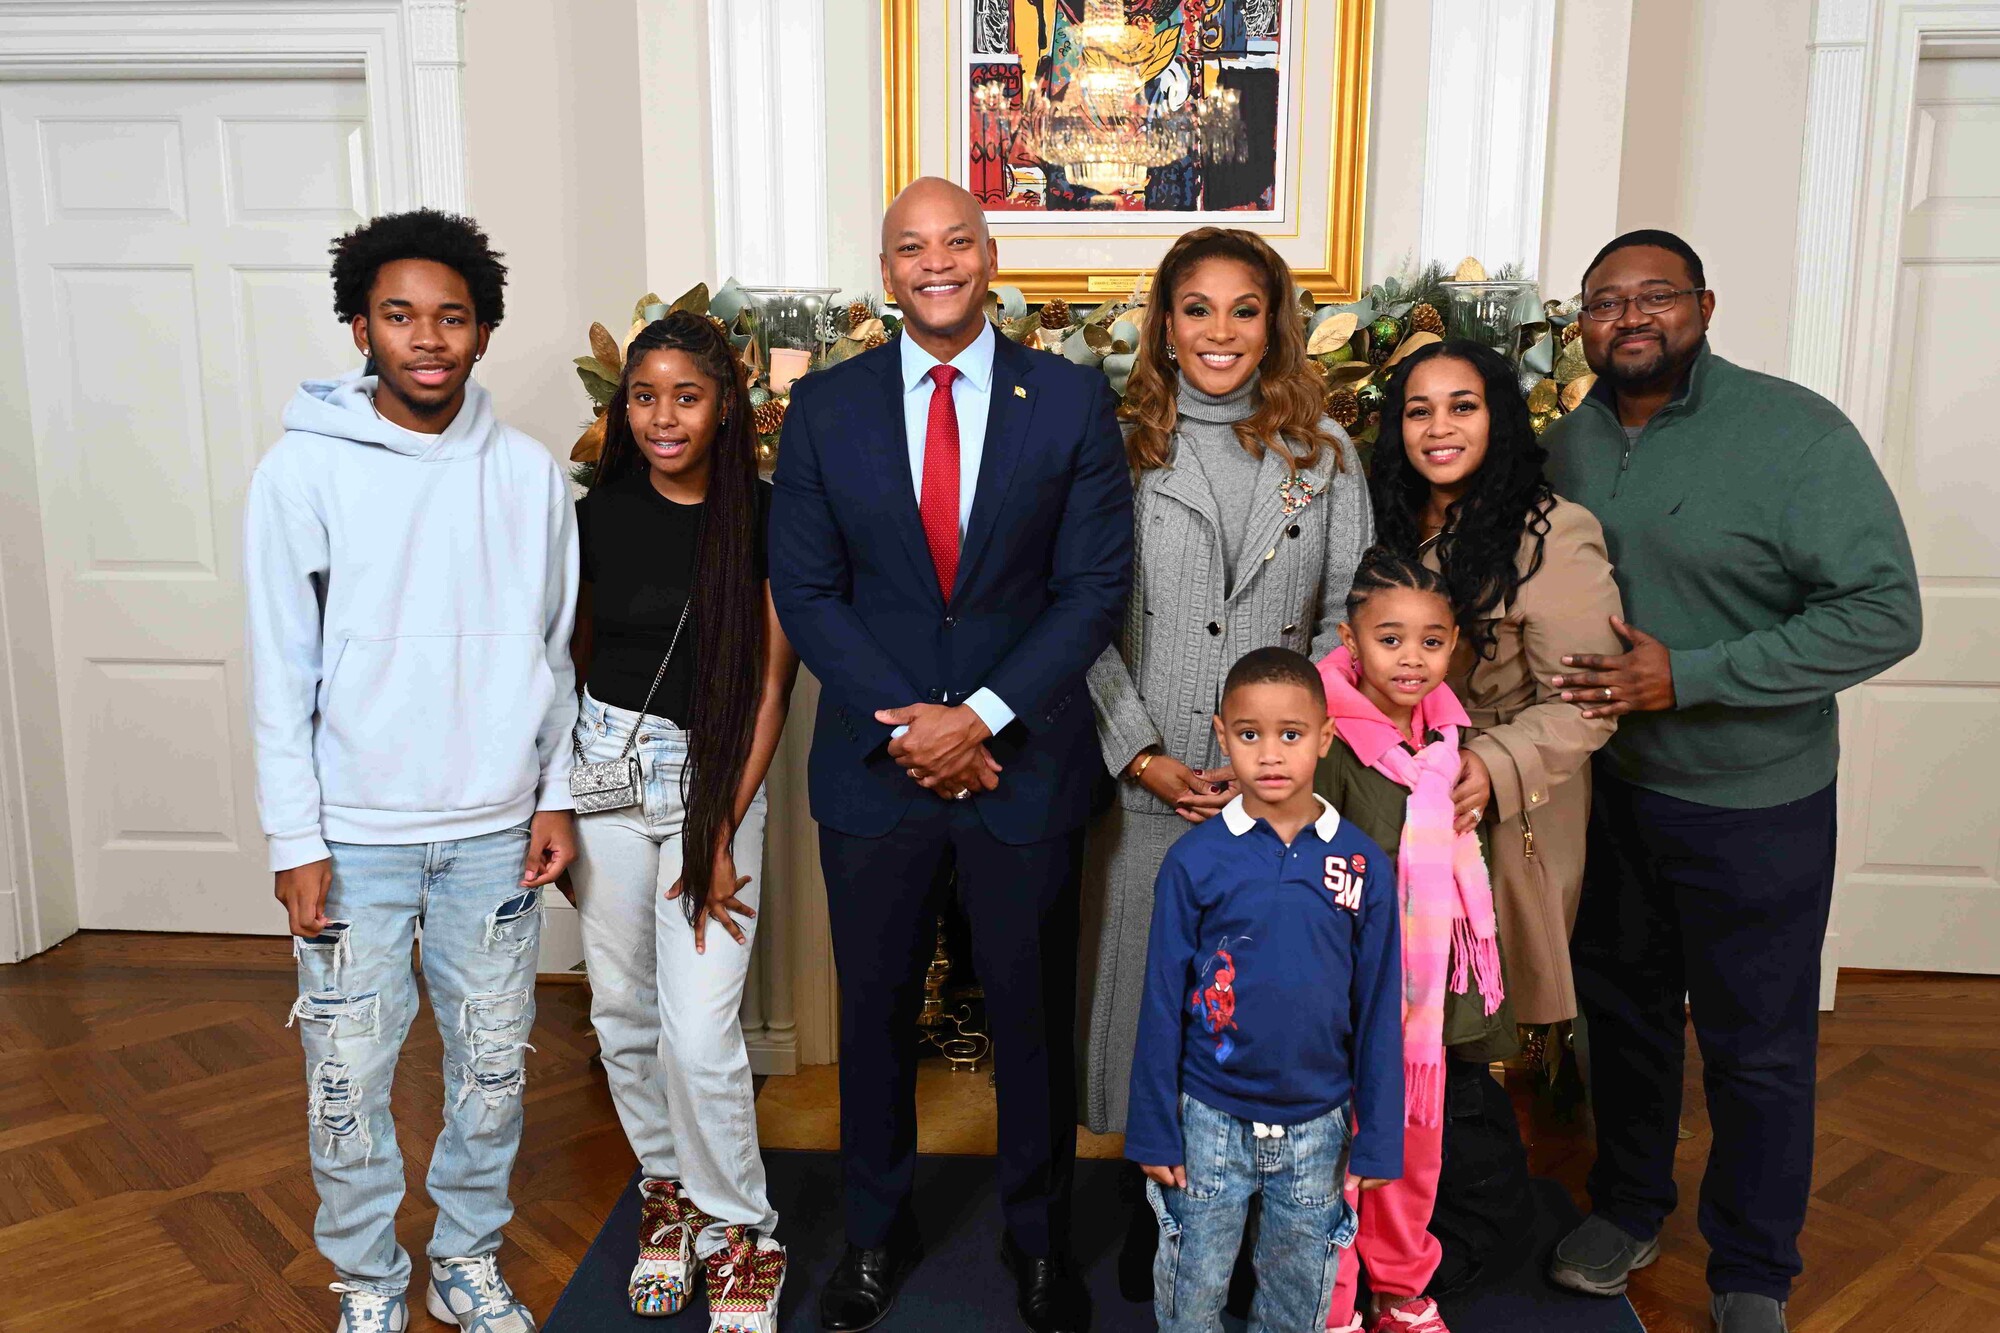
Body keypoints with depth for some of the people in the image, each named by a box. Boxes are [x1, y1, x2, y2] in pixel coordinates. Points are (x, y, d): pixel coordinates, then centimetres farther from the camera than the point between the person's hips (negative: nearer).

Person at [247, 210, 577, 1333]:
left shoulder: (532, 472, 1)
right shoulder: (303, 472, -5)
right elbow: (282, 673, -4)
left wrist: (556, 795, 4)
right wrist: (295, 839, -7)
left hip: (497, 830, 2)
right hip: (356, 834, -2)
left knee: (494, 1064, 12)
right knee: (351, 1077, 8)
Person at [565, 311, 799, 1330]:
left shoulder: (764, 519, -6)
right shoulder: (597, 517, 2)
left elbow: (772, 685, -6)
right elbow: (564, 661, 12)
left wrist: (720, 834, -9)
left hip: (719, 779, -3)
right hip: (605, 768, 3)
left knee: (700, 1032, -8)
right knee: (623, 1007, 11)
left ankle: (737, 1231, 14)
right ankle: (668, 1190, 33)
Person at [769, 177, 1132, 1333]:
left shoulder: (1074, 402, -1)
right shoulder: (825, 408, 2)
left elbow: (1096, 584, -5)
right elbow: (805, 589, 0)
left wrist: (982, 715, -14)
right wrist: (909, 724, -10)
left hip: (1026, 759, -1)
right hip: (874, 760, 2)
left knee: (1036, 1010, 11)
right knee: (876, 1007, 14)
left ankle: (1041, 1236, 33)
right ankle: (878, 1228, 36)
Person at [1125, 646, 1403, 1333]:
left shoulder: (1363, 863, -7)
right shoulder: (1194, 859, -11)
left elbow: (1378, 1012, -1)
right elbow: (1162, 1004, -5)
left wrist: (1378, 1140, 1)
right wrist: (1154, 1131, -3)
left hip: (1316, 1125, 1)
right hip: (1210, 1121, -1)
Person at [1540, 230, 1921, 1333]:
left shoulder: (1797, 432, -16)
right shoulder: (1568, 445, 1)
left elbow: (1884, 613, -21)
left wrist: (1685, 676, -25)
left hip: (1755, 805, -4)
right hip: (1610, 786, 5)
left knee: (1757, 1047, 10)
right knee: (1622, 1008, 19)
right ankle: (1627, 1208, 42)